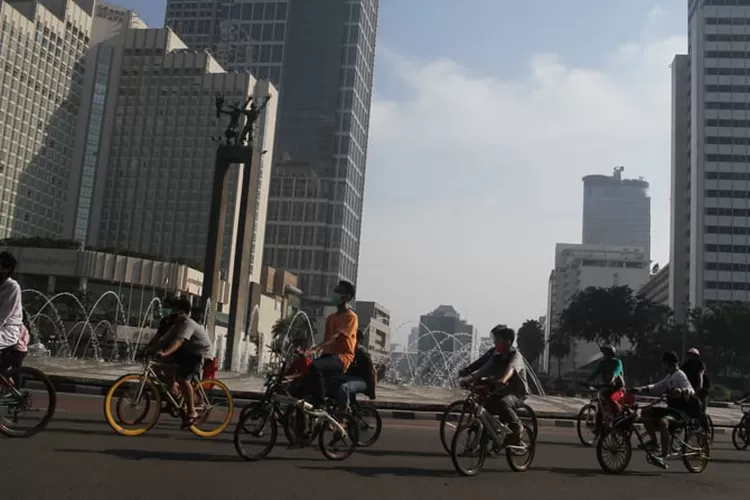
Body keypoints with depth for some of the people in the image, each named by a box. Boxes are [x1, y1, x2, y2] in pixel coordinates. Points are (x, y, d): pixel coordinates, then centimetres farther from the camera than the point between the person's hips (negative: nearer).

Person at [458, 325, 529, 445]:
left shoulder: (516, 356, -16)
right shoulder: (495, 356, 4)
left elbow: (510, 368, -38)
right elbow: (483, 371, -3)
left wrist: (503, 380, -59)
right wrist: (468, 379, -19)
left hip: (516, 394, -6)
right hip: (499, 392, 6)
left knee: (503, 403, -37)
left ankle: (517, 427, -11)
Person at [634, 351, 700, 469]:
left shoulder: (680, 375, -8)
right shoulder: (669, 377, 19)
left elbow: (691, 391, -21)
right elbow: (657, 387, 17)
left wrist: (681, 390, -43)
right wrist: (641, 389, 3)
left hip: (682, 411, -9)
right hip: (671, 408, 9)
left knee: (663, 421, -37)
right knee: (646, 412, -6)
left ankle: (664, 457, -36)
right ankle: (654, 442, -2)